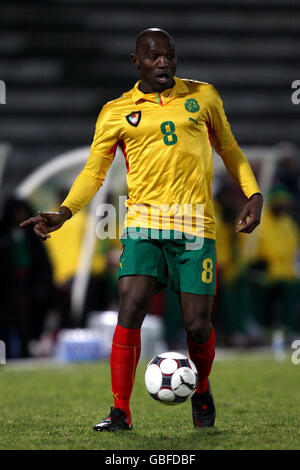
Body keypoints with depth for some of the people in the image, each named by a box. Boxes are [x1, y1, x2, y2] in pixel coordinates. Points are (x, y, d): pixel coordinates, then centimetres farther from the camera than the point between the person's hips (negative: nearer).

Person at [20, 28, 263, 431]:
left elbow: (228, 148, 22)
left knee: (197, 324, -5)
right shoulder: (116, 113, 7)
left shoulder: (203, 97, 11)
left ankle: (202, 390, 26)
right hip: (144, 222, 0)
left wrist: (253, 194, 10)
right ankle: (120, 412, -7)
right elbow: (94, 171, 8)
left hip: (195, 224, 0)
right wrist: (63, 213, -7)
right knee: (130, 310, -16)